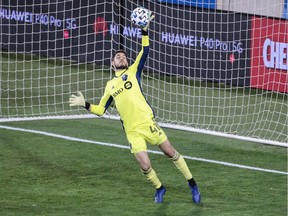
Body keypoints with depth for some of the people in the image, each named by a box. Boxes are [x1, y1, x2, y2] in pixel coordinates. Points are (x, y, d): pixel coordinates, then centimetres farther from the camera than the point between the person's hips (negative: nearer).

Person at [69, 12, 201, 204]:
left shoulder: (133, 71, 10)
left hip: (147, 122, -2)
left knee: (170, 152, 1)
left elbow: (145, 53, -4)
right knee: (145, 166, -8)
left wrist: (145, 32, -14)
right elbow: (101, 109, 21)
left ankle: (192, 185, 15)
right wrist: (85, 104, 8)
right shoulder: (110, 85, 17)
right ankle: (159, 189, 20)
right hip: (132, 131, 2)